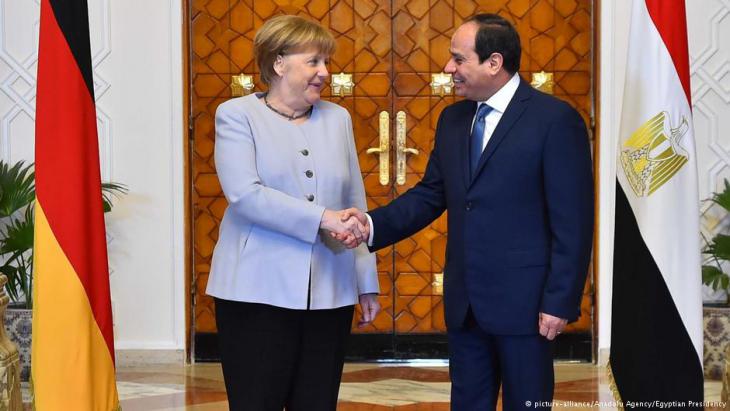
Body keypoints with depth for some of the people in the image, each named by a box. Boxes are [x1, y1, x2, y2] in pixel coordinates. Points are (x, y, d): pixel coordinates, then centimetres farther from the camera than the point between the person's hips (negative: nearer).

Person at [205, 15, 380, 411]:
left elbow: (355, 205, 13)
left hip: (329, 293, 4)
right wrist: (322, 219, -21)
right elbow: (244, 194, -15)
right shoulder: (237, 115, -1)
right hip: (258, 290, -4)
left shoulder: (337, 118, 12)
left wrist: (367, 282, 10)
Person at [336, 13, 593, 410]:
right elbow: (430, 195, 11)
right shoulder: (453, 119, 11)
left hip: (523, 301, -6)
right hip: (464, 302, 6)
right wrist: (373, 224, -6)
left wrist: (560, 302, -15)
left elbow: (572, 221, -12)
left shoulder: (555, 119, -11)